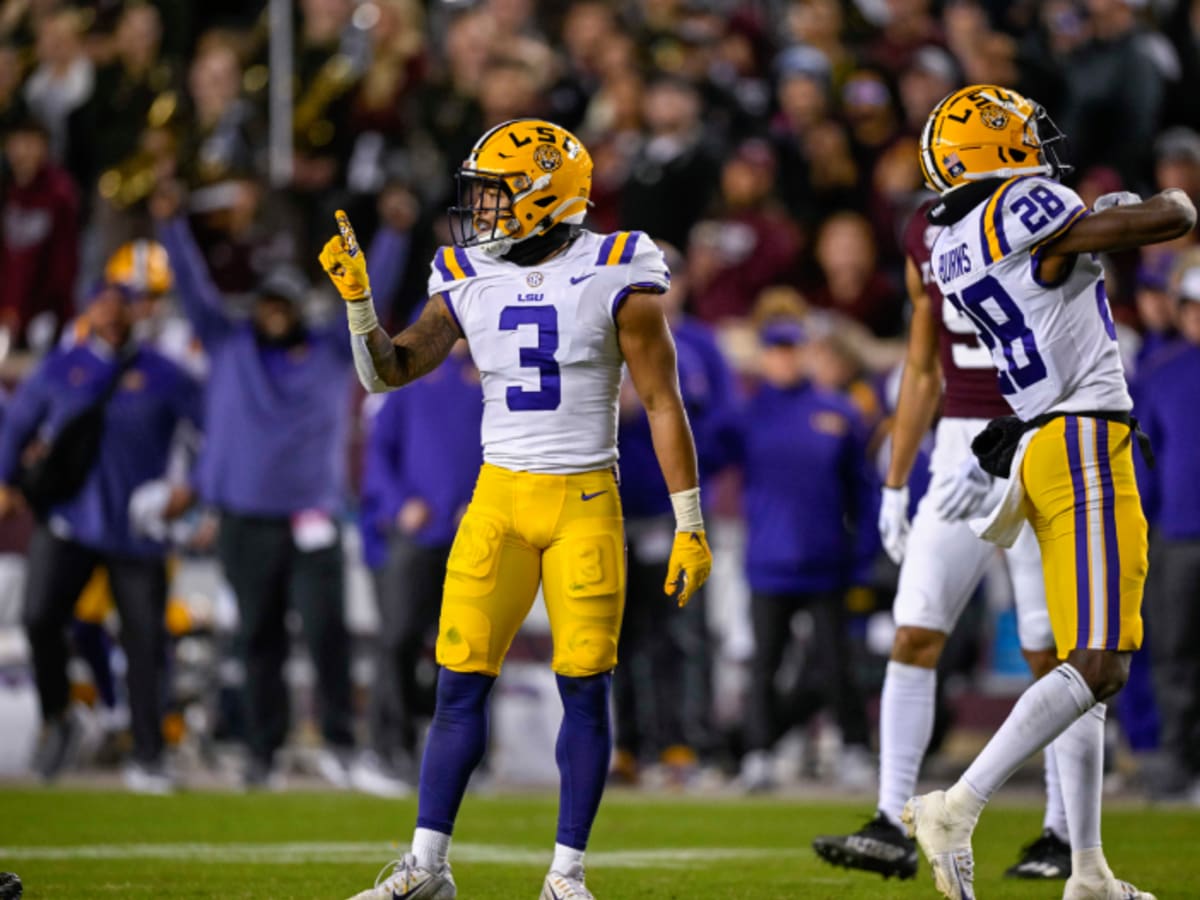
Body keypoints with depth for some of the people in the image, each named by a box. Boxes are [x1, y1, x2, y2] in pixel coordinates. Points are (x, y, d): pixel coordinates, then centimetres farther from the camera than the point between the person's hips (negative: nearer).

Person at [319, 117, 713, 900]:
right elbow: (388, 371, 8)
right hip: (499, 499, 3)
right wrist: (358, 298, -9)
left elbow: (663, 403, -4)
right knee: (461, 681, -1)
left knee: (585, 688, -1)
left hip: (585, 502, -3)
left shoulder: (615, 278, -6)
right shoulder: (468, 283, 6)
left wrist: (690, 527, -6)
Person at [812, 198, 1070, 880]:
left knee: (1050, 652, 0)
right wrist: (895, 485, 16)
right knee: (914, 637, -4)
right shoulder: (927, 234, 11)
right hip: (959, 455, 6)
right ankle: (893, 829, -6)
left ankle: (1065, 835, 11)